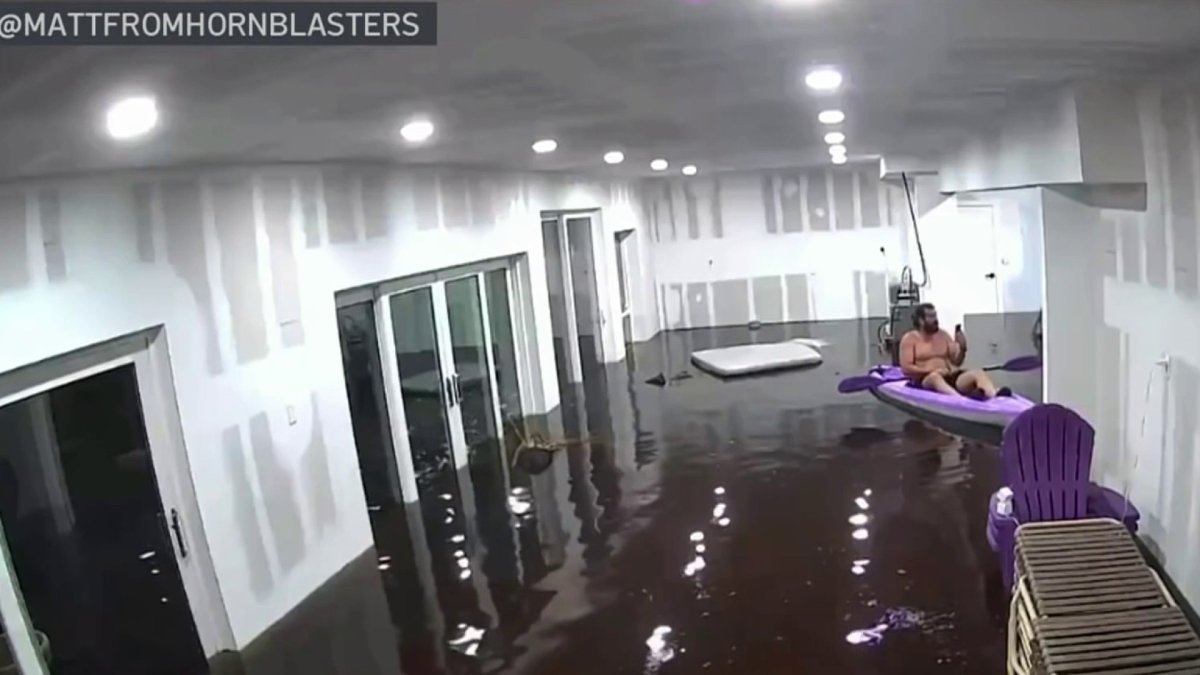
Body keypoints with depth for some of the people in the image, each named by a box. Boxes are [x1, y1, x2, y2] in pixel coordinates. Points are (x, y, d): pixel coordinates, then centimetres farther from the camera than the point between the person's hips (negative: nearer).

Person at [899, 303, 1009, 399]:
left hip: (947, 377, 5)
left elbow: (956, 362, 14)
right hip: (923, 379, -5)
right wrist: (933, 370, -18)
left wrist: (962, 348, -7)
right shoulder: (909, 339, 2)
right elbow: (906, 368, -8)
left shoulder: (943, 335, 17)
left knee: (978, 373, -23)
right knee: (935, 377, -41)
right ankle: (961, 396, -73)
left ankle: (995, 395, -57)